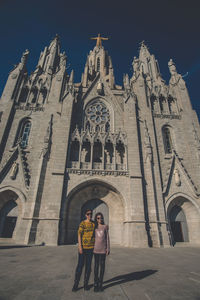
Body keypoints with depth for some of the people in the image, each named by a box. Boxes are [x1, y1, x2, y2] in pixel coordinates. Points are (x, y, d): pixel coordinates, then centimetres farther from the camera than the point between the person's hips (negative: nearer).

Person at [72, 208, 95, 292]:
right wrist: (80, 246, -14)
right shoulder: (82, 223, -7)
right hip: (83, 247, -4)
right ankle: (76, 284, 17)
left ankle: (86, 283, 25)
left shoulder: (94, 224, 6)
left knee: (88, 265, 11)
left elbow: (95, 235, 12)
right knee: (80, 265, 2)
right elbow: (79, 234, -9)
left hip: (91, 247, 4)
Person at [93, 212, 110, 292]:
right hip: (96, 248, 1)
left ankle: (100, 284, 18)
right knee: (96, 265, 7)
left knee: (102, 265, 5)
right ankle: (96, 283, 20)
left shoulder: (105, 227, 2)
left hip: (103, 249, 0)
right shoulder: (94, 227, 4)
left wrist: (108, 248, -1)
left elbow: (107, 238, 4)